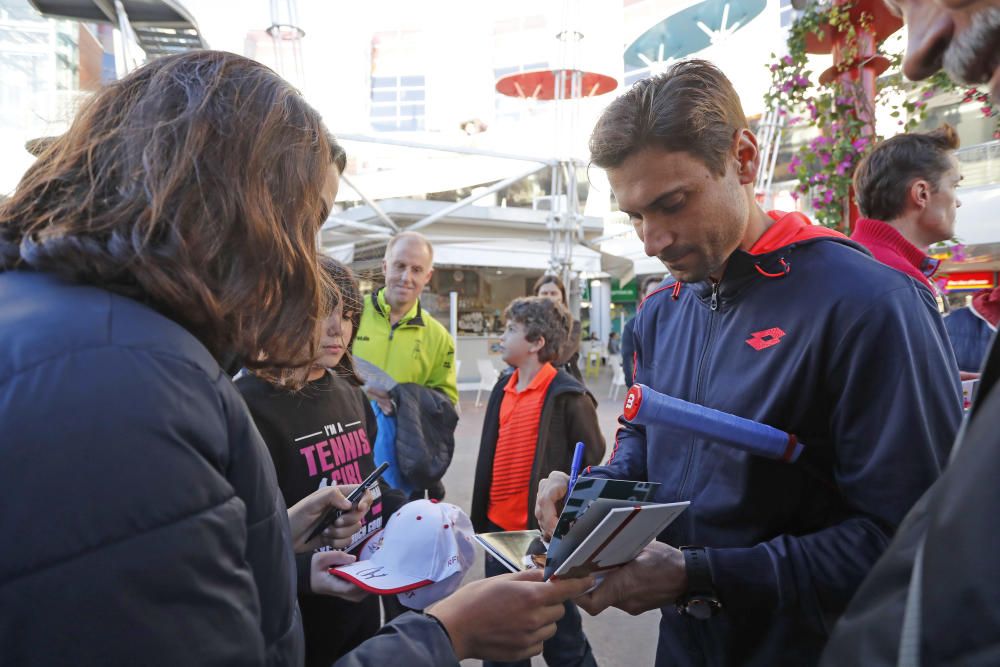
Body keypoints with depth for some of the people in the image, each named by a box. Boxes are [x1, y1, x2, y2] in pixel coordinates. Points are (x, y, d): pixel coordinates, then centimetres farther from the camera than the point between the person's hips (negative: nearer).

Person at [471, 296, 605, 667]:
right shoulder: (504, 387, 8)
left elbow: (591, 458, -10)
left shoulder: (566, 395, -14)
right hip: (498, 526, 7)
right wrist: (481, 513, 14)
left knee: (558, 629, 10)